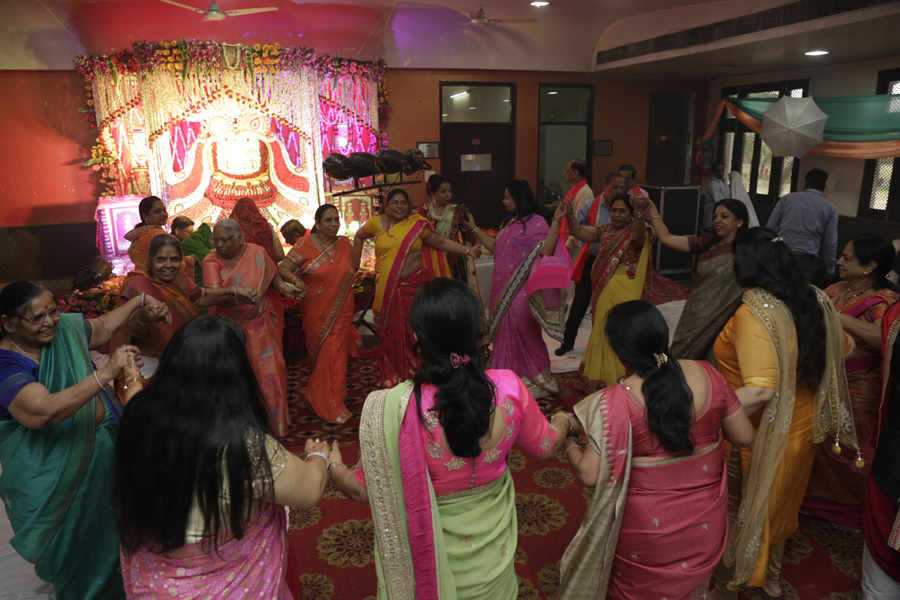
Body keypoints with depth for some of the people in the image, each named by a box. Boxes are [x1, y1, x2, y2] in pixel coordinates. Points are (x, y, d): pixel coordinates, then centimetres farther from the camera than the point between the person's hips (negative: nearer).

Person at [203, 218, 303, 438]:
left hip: (261, 323, 1)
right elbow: (213, 293, -21)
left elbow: (271, 274, 12)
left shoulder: (256, 252, -3)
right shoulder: (212, 261, -7)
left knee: (269, 370, 4)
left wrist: (283, 287, -7)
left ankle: (274, 423, 22)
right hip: (231, 327, -1)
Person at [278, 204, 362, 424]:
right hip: (315, 309, -2)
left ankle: (331, 403, 21)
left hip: (340, 310, 2)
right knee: (322, 353, 6)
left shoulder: (344, 243, 3)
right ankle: (331, 406, 21)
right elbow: (283, 268, -13)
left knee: (335, 353, 2)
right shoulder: (305, 244, -9)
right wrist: (295, 279, -29)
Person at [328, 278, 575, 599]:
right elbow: (546, 446, -4)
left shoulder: (396, 410, -33)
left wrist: (332, 467, 5)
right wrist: (564, 421, 19)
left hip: (428, 551, -2)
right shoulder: (509, 389, -25)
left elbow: (362, 490, -17)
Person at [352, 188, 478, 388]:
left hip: (414, 286, -1)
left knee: (413, 332, 1)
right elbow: (359, 237, 21)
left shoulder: (417, 224, 0)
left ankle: (415, 375, 18)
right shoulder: (376, 223, 3)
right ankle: (393, 377, 25)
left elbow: (440, 242, 1)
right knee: (391, 333, 8)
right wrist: (355, 262, 20)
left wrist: (468, 250, -6)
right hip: (387, 289, 1)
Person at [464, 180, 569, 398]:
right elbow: (494, 246, 21)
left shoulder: (535, 222, -10)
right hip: (502, 289, 8)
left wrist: (556, 222, -28)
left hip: (521, 290, -8)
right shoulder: (509, 223, 16)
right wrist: (474, 229, 24)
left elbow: (545, 250, -23)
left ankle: (533, 379, 13)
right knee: (503, 331, 12)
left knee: (522, 331, -3)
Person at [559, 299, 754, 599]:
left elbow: (590, 475, -25)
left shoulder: (618, 402, -28)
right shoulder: (706, 375, -15)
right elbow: (744, 437, -3)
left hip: (647, 527, -4)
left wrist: (570, 446, -5)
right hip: (706, 521, 4)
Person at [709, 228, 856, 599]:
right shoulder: (815, 300, -6)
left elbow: (760, 390, -38)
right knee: (778, 504, 28)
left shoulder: (755, 314, -30)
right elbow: (842, 347, 12)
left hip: (759, 439, -7)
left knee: (738, 512, 14)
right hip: (800, 430, 7)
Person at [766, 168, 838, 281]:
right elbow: (830, 242, 5)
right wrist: (830, 270, 12)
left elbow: (770, 228, 3)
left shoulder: (786, 198, 7)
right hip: (806, 261, -1)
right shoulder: (830, 209, 6)